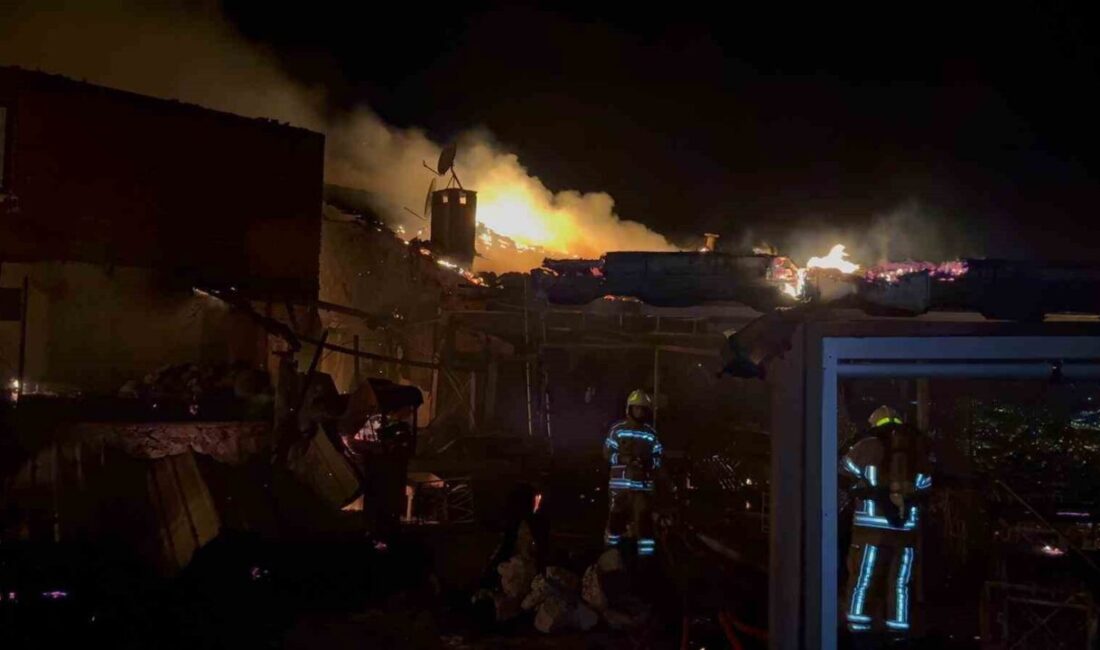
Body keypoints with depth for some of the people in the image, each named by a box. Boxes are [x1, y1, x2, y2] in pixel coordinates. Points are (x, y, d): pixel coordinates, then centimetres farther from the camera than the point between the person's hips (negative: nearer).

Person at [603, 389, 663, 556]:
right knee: (616, 517, 9)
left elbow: (658, 458, 7)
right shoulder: (617, 429, 1)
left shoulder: (651, 433, 4)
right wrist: (624, 459, -15)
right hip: (619, 482, 0)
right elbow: (607, 453, 0)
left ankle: (646, 555, -7)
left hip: (643, 484, 0)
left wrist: (648, 462, -14)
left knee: (644, 519, -7)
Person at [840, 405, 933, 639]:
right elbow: (925, 483, 19)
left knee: (863, 578, 5)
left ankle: (859, 626, 3)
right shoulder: (915, 448, 11)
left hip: (872, 526, -3)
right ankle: (897, 626, 12)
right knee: (899, 581, 13)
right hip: (905, 528, 3)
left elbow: (846, 469, 15)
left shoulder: (869, 446, 1)